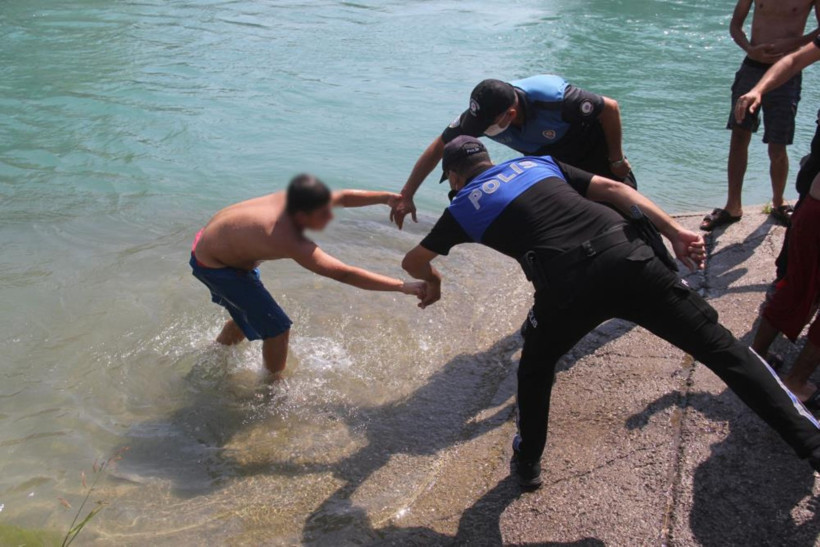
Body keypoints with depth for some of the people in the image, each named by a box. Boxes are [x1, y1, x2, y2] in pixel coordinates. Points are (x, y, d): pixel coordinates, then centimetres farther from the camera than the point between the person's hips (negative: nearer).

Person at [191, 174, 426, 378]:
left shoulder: (294, 200, -20)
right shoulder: (290, 241, -40)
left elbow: (343, 197, -2)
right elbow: (345, 274, -40)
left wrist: (387, 197, -11)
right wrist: (402, 286, -39)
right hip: (213, 266, -9)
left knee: (247, 315, 30)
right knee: (277, 328, -6)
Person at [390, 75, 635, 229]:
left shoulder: (553, 99, -41)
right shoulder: (481, 114, -26)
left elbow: (610, 108, -26)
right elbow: (439, 147, -16)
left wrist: (616, 159, -15)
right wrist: (406, 195, -18)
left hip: (596, 151, -4)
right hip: (552, 162, 4)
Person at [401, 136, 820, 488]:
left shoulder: (463, 206, 21)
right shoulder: (539, 163, 29)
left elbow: (413, 262, 30)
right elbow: (613, 189, 18)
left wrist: (433, 282, 52)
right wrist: (675, 231, 14)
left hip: (569, 287, -2)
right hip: (628, 255, 3)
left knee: (535, 368, 27)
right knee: (720, 347, 11)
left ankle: (528, 462, 39)